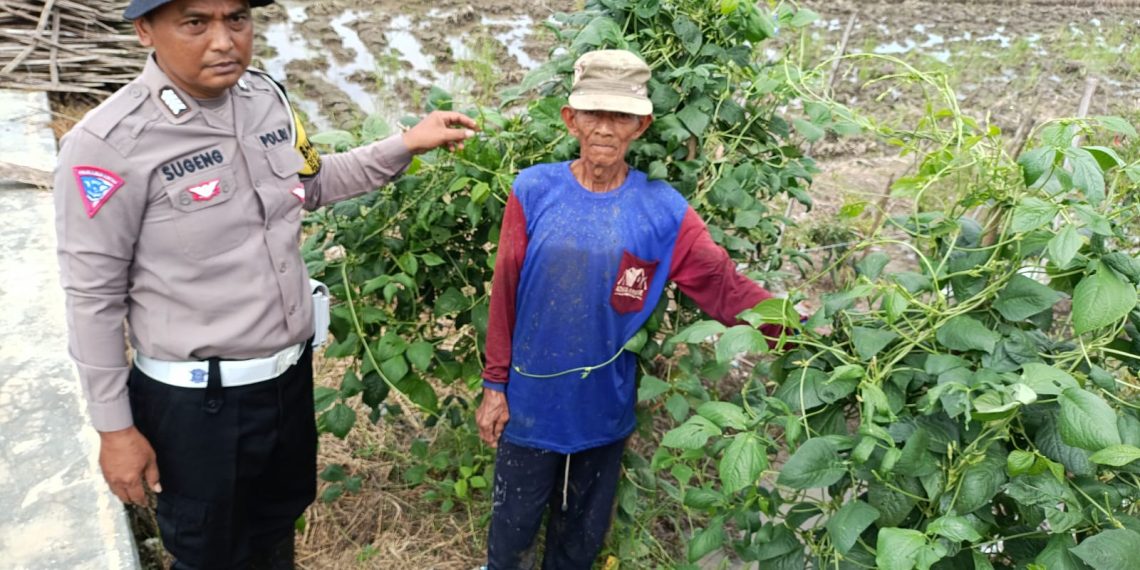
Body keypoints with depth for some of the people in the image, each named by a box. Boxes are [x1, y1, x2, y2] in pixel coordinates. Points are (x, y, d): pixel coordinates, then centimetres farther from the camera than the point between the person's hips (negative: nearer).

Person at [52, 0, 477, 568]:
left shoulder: (267, 97, -4)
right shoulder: (109, 142, -22)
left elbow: (312, 183, 15)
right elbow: (93, 296, -15)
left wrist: (405, 145, 5)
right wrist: (115, 428, -9)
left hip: (291, 372, 6)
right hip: (195, 399, -5)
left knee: (279, 522, 30)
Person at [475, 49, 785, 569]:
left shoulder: (663, 210, -10)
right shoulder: (534, 191, -11)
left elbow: (728, 289, -11)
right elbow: (504, 295, -6)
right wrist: (494, 385, -2)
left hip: (605, 408, 1)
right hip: (530, 402, 0)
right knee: (513, 526, 20)